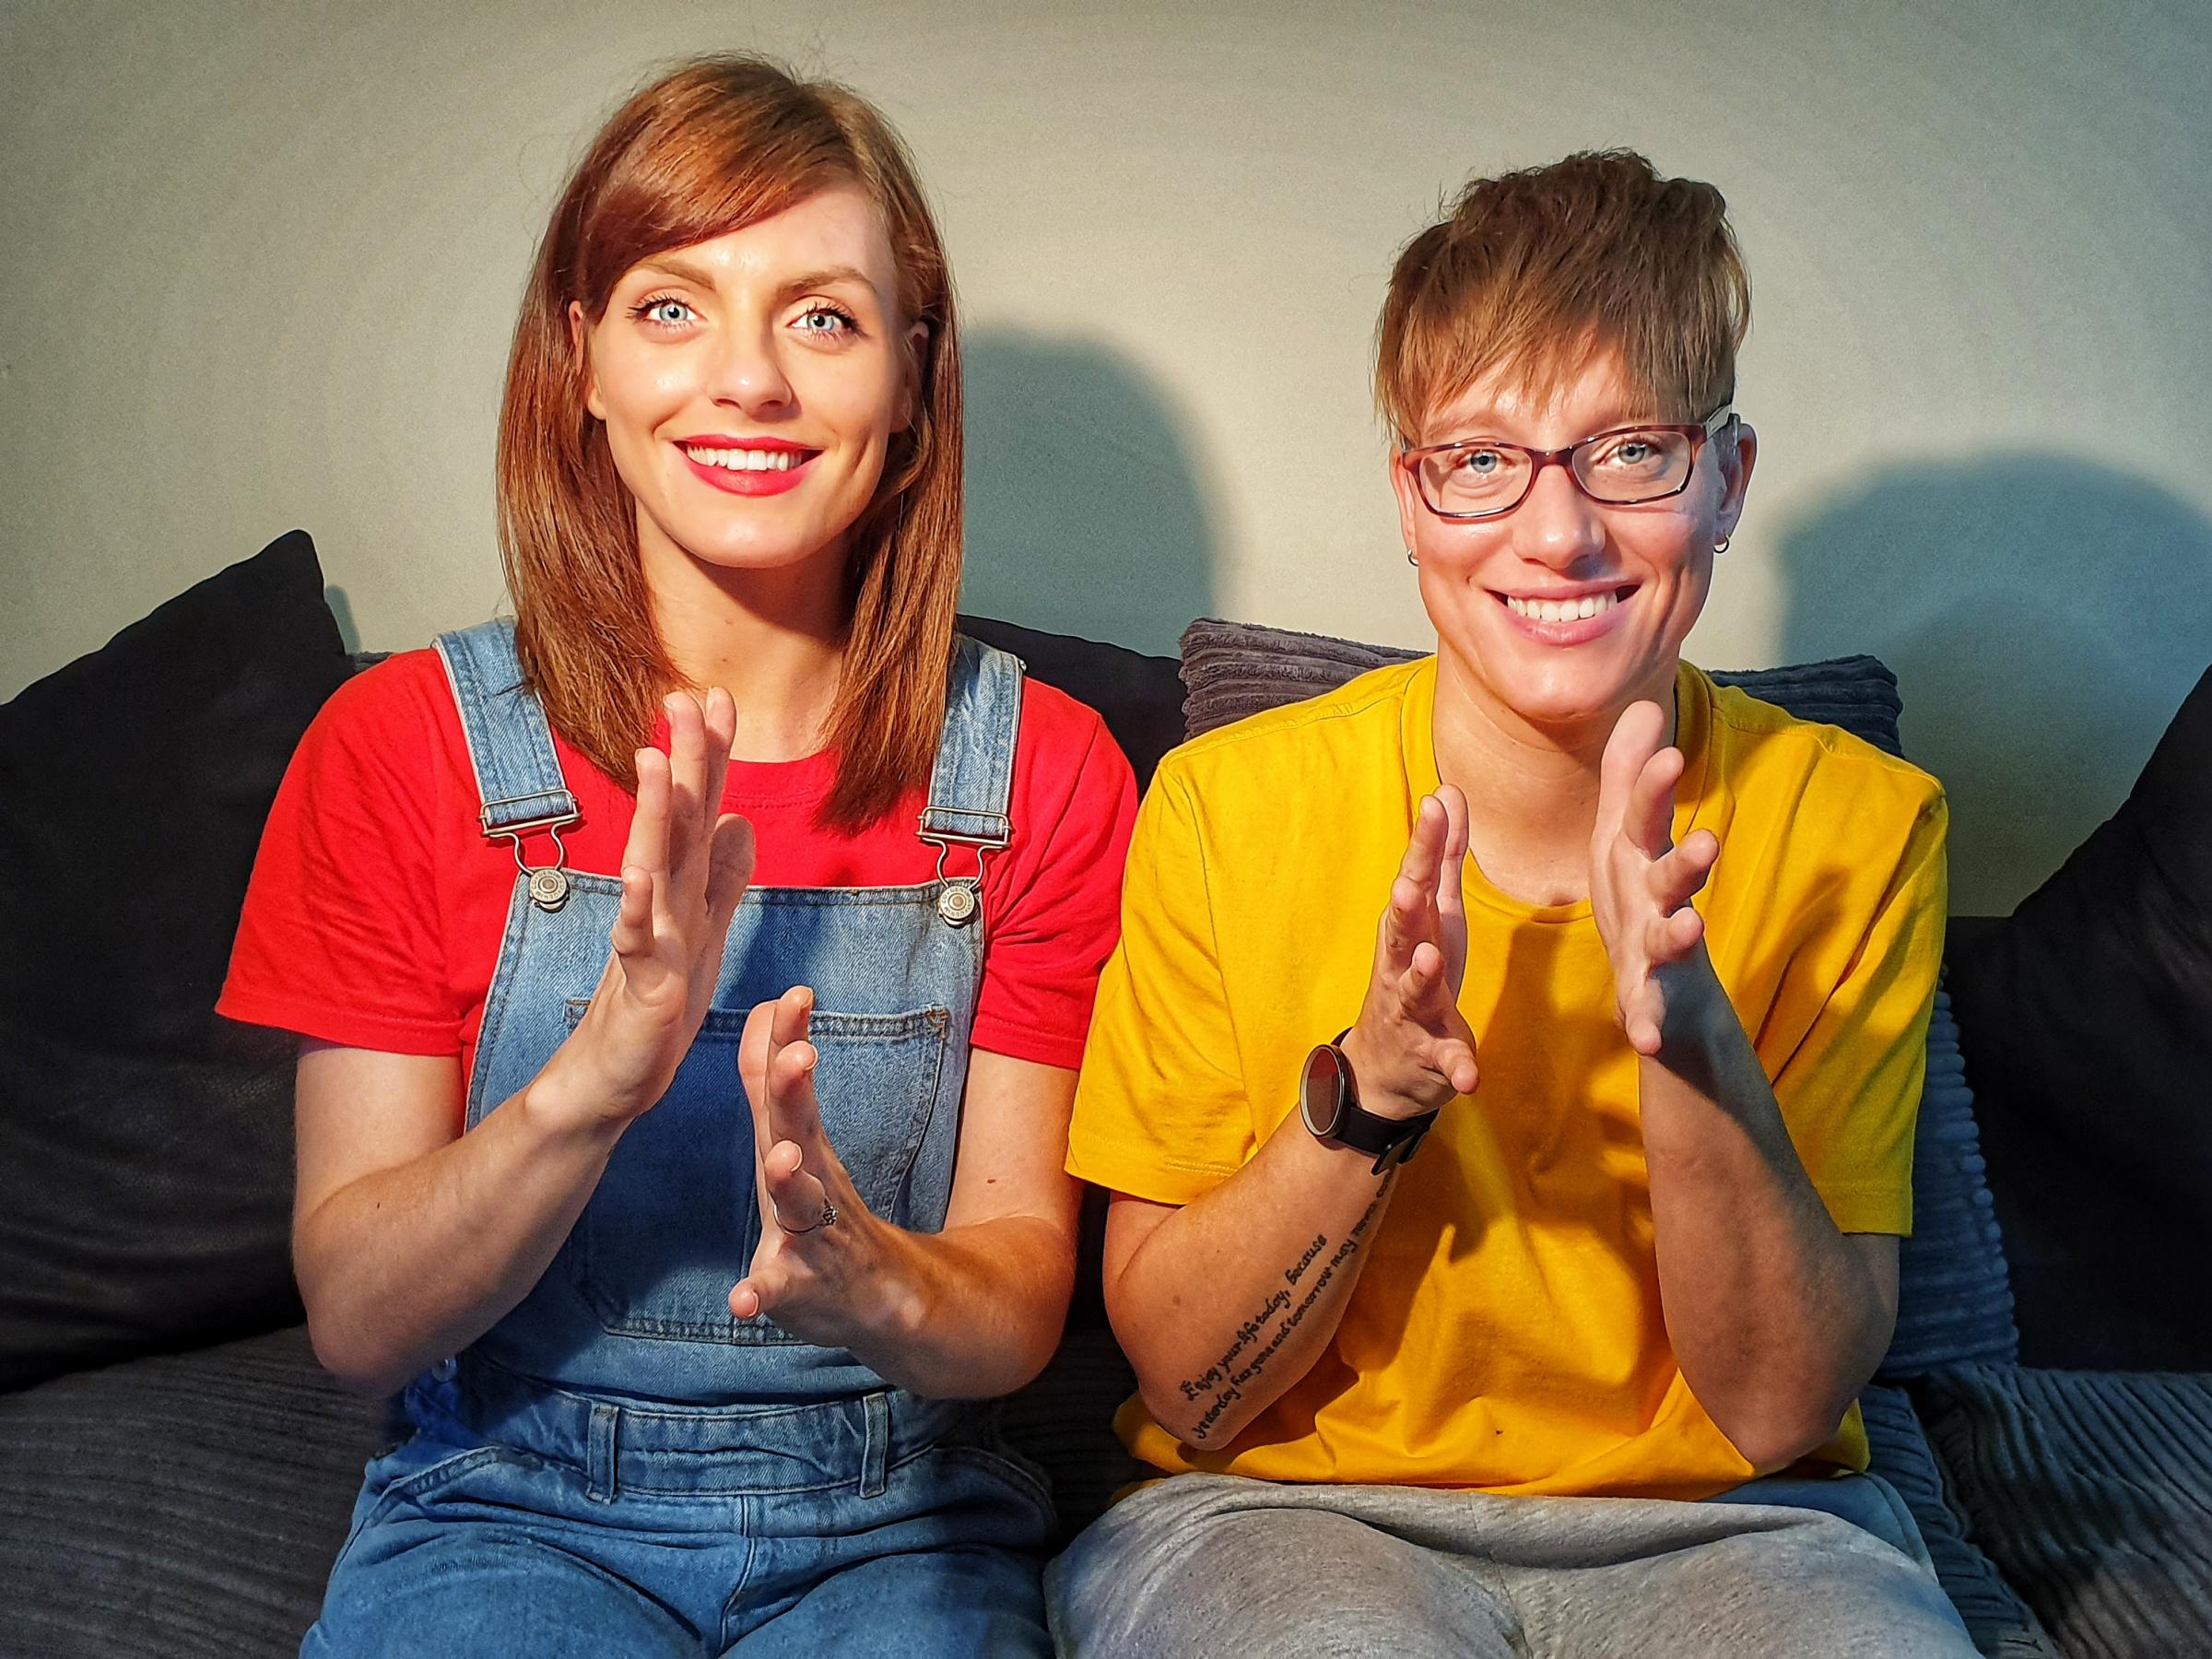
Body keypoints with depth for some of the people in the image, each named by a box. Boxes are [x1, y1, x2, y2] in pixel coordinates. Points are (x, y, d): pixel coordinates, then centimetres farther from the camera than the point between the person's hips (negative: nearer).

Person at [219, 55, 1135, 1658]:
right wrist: (592, 1084, -27)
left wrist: (875, 1284, -29)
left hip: (894, 1524, 1)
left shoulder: (1039, 770, -2)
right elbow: (356, 1320, -8)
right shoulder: (405, 742, -5)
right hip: (507, 1507, -1)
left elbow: (1023, 1301, -5)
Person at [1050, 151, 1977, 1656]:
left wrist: (1689, 1035, -27)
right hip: (1285, 1510, -2)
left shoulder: (1857, 826, -7)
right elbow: (1187, 1389, -7)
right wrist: (1366, 1092, -25)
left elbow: (1780, 1408, -10)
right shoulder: (1228, 805, -9)